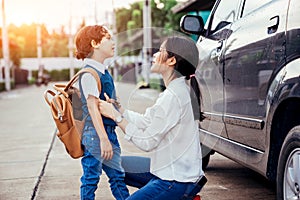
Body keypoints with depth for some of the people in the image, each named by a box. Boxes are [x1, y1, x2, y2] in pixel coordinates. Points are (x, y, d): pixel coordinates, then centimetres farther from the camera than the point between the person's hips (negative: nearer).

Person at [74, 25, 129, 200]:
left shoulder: (103, 72, 13)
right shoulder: (89, 74, -15)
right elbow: (92, 107, -21)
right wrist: (103, 139, -24)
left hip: (109, 132, 9)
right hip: (96, 135, -9)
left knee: (118, 176, 13)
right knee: (91, 179, 2)